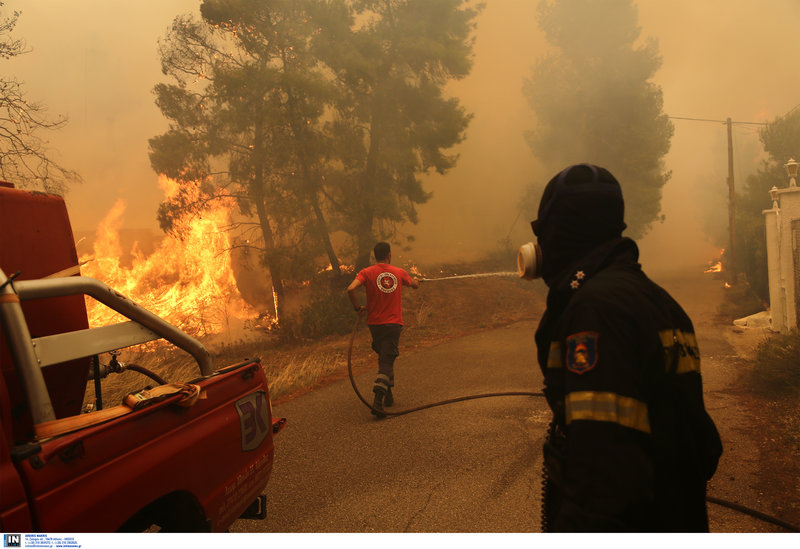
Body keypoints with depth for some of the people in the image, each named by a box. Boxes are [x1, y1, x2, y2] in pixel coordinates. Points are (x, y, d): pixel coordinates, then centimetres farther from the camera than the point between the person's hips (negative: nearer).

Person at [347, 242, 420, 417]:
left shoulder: (367, 272, -3)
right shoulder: (399, 272, 3)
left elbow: (350, 289, -20)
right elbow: (415, 285, 22)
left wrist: (358, 307, -5)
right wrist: (415, 280, 46)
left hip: (375, 323, 1)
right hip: (394, 323, -1)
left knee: (384, 358, 20)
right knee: (387, 361, -3)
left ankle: (388, 395, 27)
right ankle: (378, 401, -18)